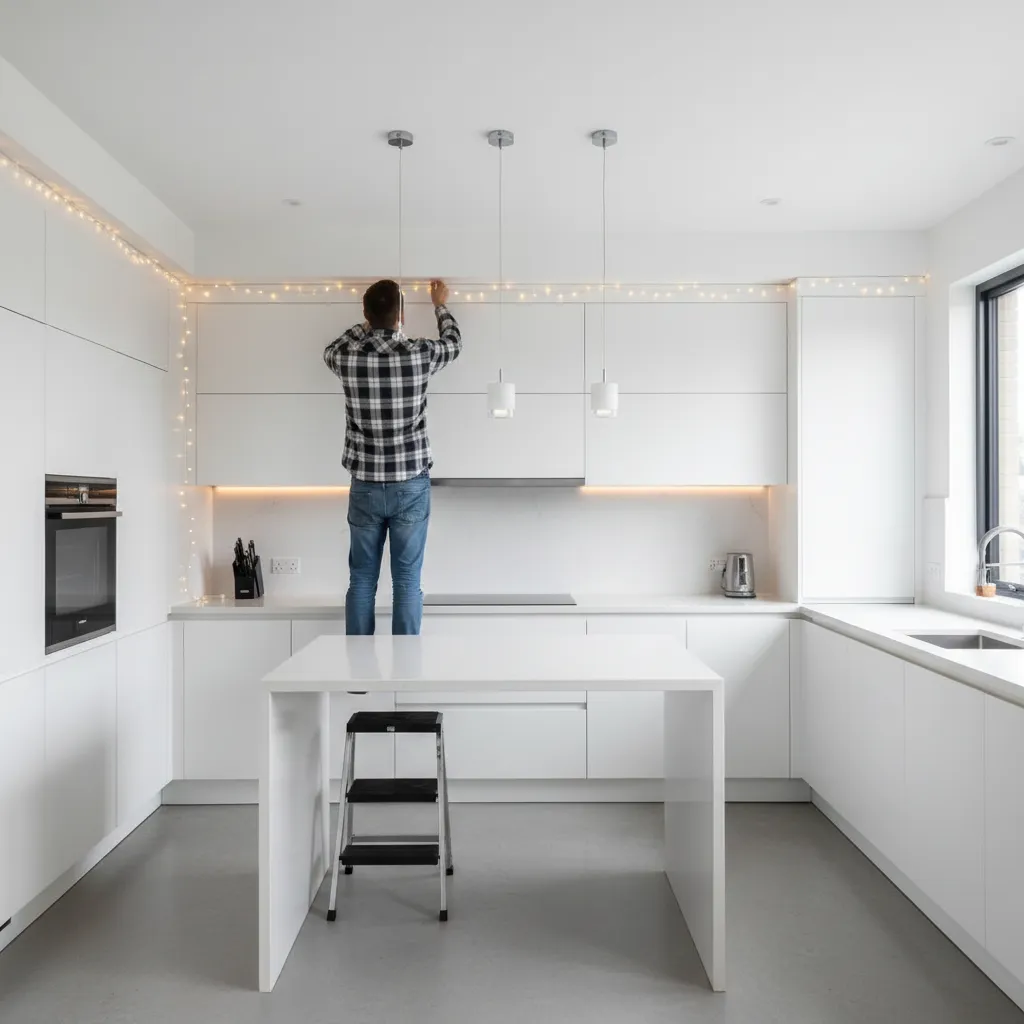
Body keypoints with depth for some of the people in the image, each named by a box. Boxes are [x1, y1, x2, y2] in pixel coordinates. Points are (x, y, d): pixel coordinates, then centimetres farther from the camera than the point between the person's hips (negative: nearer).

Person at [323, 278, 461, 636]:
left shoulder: (348, 358, -6)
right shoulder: (418, 353, -10)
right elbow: (454, 344, 14)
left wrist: (369, 322, 28)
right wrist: (440, 305, 31)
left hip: (365, 487, 2)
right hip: (411, 487, -1)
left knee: (362, 580, 9)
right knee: (407, 580, 4)